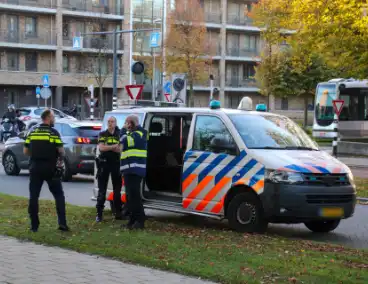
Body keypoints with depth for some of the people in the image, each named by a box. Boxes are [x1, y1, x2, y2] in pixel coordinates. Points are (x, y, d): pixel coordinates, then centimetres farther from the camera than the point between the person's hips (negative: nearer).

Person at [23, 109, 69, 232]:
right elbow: (61, 151, -11)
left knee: (34, 196, 8)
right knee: (59, 195, 7)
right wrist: (61, 160, 9)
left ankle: (34, 225, 7)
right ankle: (62, 223, -1)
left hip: (35, 167, 3)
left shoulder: (32, 132, 6)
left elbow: (26, 151, 7)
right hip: (50, 168, -3)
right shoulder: (53, 132, -6)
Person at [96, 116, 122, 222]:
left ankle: (118, 213, 14)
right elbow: (101, 148, -11)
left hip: (116, 163, 2)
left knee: (117, 189, 7)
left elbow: (121, 149, -4)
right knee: (102, 190, 0)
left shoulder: (119, 135, 8)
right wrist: (114, 147, -11)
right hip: (104, 163, -2)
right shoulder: (102, 135, 4)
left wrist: (108, 147, -15)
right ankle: (99, 213, 2)